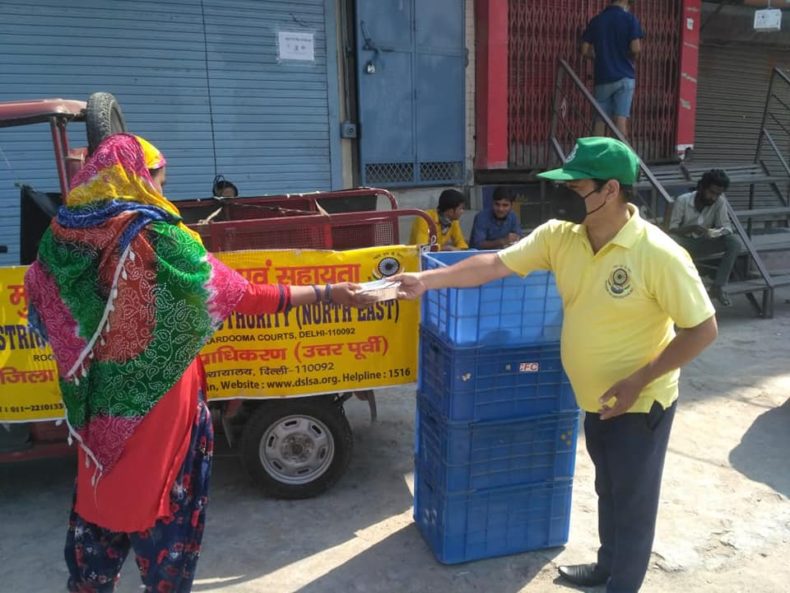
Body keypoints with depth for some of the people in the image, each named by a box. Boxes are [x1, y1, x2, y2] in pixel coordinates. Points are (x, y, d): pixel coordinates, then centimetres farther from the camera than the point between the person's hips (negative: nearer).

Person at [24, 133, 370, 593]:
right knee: (164, 498, 14)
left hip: (100, 401, 6)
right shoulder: (160, 240, -20)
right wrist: (327, 293, -12)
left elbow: (47, 316, 6)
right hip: (158, 402, -5)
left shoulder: (64, 237, -4)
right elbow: (247, 297, -18)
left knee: (102, 492, 24)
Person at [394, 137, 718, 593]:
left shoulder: (659, 255, -25)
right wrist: (427, 280, -15)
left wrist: (637, 381, -22)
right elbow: (495, 264, -8)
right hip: (597, 399, 6)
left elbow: (703, 329, -18)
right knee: (609, 489, 26)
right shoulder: (559, 236, -9)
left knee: (634, 499, 13)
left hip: (640, 402, -6)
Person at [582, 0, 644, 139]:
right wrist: (627, 57, 9)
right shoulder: (629, 19, -4)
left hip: (602, 77, 3)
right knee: (621, 119, -6)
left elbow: (585, 51, 5)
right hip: (624, 77, -3)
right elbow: (636, 49, -12)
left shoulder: (595, 20, 7)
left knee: (599, 120, 8)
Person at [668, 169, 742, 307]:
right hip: (684, 242, -3)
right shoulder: (682, 201, -16)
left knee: (735, 243, -22)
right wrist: (692, 228, -33)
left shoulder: (720, 202, -7)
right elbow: (671, 229, -15)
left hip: (704, 243, 3)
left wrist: (721, 231, -31)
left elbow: (726, 226, -6)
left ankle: (719, 286, -16)